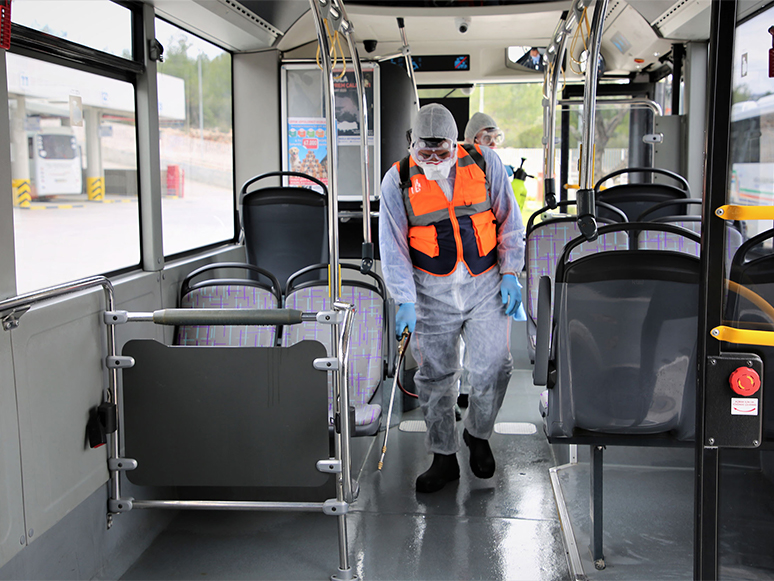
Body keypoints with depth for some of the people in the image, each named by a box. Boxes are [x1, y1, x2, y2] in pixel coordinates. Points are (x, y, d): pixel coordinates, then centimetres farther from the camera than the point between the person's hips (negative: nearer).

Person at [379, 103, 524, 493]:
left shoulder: (484, 163, -3)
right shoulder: (398, 181, -5)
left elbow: (509, 222, 6)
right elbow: (393, 246, -5)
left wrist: (509, 274, 1)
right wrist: (405, 302, -12)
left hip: (486, 285, 0)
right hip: (432, 292, 0)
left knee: (492, 367, -5)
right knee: (435, 376, 3)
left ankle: (478, 435, 24)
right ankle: (444, 458, 20)